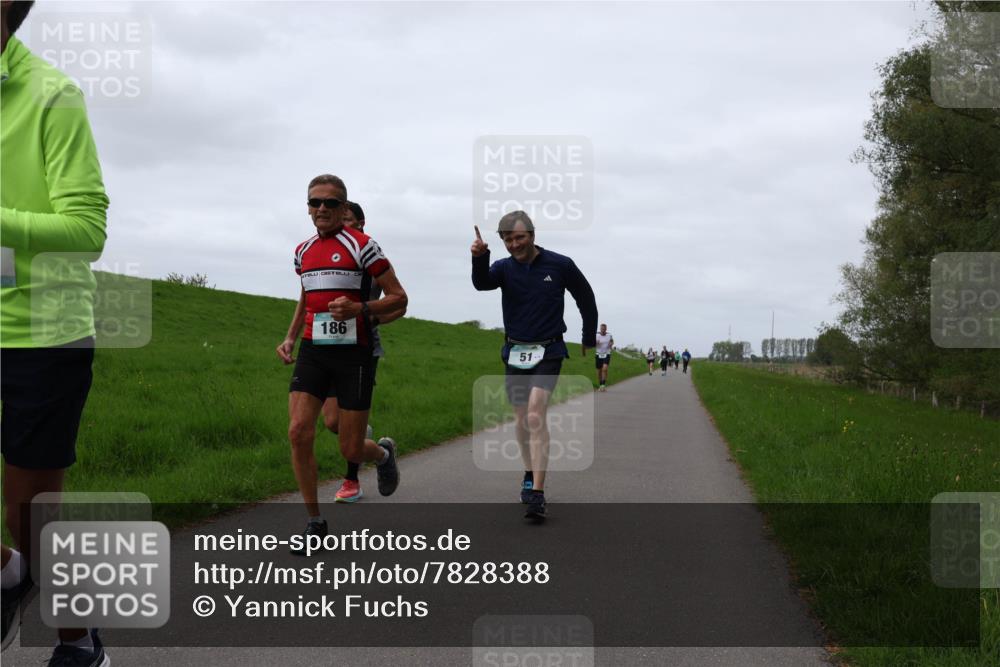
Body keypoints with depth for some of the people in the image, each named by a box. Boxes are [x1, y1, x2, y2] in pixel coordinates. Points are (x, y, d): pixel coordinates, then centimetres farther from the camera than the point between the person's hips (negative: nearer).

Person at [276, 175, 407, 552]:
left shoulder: (362, 246, -6)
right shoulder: (303, 251, 12)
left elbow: (398, 298, -4)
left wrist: (359, 309, -21)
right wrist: (290, 338, 15)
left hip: (353, 354, -4)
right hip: (312, 352, 4)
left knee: (351, 450, -1)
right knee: (298, 432, -13)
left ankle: (384, 453, 38)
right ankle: (315, 522, 0)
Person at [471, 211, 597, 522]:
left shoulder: (560, 265, -5)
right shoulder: (504, 267, -1)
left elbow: (585, 298, 9)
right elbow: (482, 283, -24)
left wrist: (589, 337, 16)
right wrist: (479, 259, -44)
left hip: (548, 352, -3)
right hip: (514, 352, 4)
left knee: (536, 415, -19)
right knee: (522, 419, 12)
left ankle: (537, 495, -23)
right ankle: (530, 474, 35)